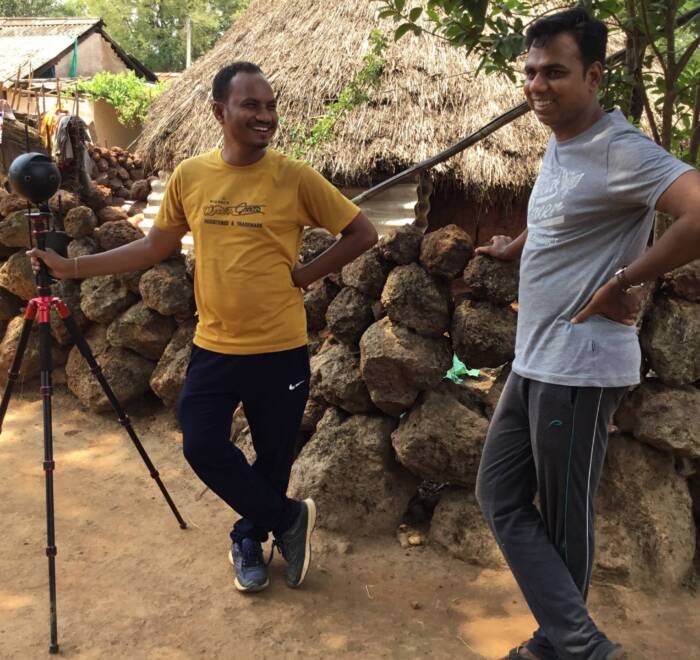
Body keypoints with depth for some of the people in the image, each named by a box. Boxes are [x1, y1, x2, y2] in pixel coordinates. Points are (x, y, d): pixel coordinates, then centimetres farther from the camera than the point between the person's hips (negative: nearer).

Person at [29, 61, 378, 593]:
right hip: (213, 347, 3)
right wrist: (74, 267, 4)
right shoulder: (189, 176, 0)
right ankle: (290, 519, 24)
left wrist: (305, 274, -9)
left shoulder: (295, 178, -10)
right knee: (202, 446, 2)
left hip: (280, 350, -3)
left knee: (273, 456, 10)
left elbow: (363, 233, -3)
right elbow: (156, 246, 9)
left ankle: (250, 539, 39)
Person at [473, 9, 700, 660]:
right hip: (531, 361, 10)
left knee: (563, 520, 5)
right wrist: (516, 247, 40)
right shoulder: (557, 146, 11)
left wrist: (623, 282, -23)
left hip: (579, 368, -9)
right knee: (500, 497, 11)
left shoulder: (621, 150, -17)